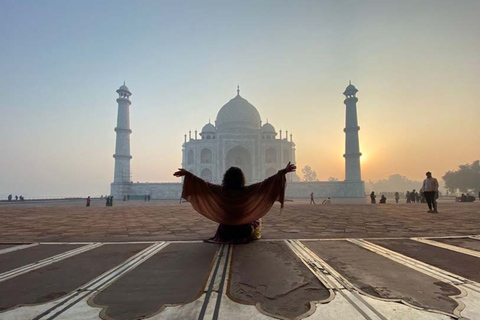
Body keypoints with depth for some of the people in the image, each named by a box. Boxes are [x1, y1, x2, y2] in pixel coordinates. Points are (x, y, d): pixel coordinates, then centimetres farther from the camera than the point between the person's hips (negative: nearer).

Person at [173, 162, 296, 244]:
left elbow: (203, 184, -12)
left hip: (225, 233, 3)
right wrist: (283, 172, -18)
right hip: (245, 232, -2)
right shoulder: (247, 191, -19)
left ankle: (230, 238, 27)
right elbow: (267, 183, -21)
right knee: (257, 219, 30)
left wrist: (187, 174, -3)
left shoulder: (221, 191, -15)